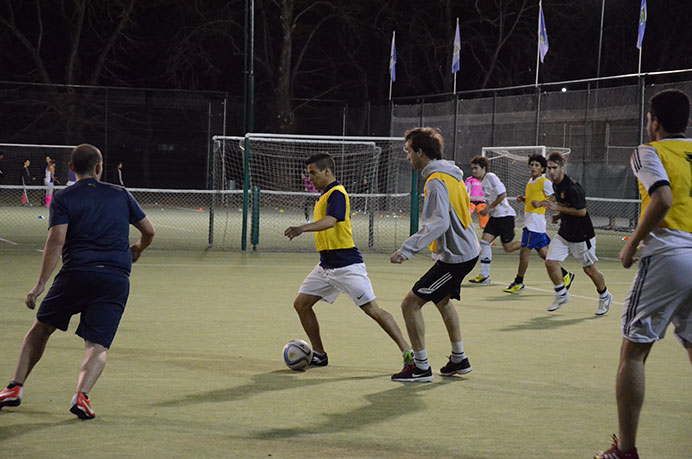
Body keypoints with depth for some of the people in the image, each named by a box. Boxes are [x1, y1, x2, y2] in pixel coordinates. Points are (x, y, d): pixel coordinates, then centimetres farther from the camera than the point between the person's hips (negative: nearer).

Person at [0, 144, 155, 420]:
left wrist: (41, 284, -11)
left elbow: (56, 241, -9)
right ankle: (81, 395, -24)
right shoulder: (121, 195, 14)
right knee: (97, 346, 1)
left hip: (76, 273, -1)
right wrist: (138, 249, 44)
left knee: (40, 329, 18)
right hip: (116, 278, 1)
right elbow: (149, 231, 21)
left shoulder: (63, 199, 5)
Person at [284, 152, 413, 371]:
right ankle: (319, 354, 16)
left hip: (346, 265, -10)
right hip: (326, 266, 10)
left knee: (372, 309, -10)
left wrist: (303, 228, -48)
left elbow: (330, 221, -34)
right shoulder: (324, 195, 15)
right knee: (301, 304, 6)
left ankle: (407, 352, -4)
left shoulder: (337, 193, -15)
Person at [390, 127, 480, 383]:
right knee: (442, 300, 31)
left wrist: (408, 249, -38)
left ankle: (421, 367, -3)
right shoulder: (451, 175, 10)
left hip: (454, 257, -11)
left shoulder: (436, 181, -20)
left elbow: (438, 223, -33)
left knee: (410, 304, -8)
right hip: (467, 250, 11)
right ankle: (459, 359, 39)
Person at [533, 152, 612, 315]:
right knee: (550, 262, -6)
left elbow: (581, 211, -25)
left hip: (582, 235, -7)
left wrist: (558, 208, -24)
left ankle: (605, 297, 29)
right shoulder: (555, 185, 4)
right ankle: (561, 295, 13)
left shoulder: (572, 188, -24)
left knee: (589, 269, 6)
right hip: (564, 233, 8)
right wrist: (559, 215, 5)